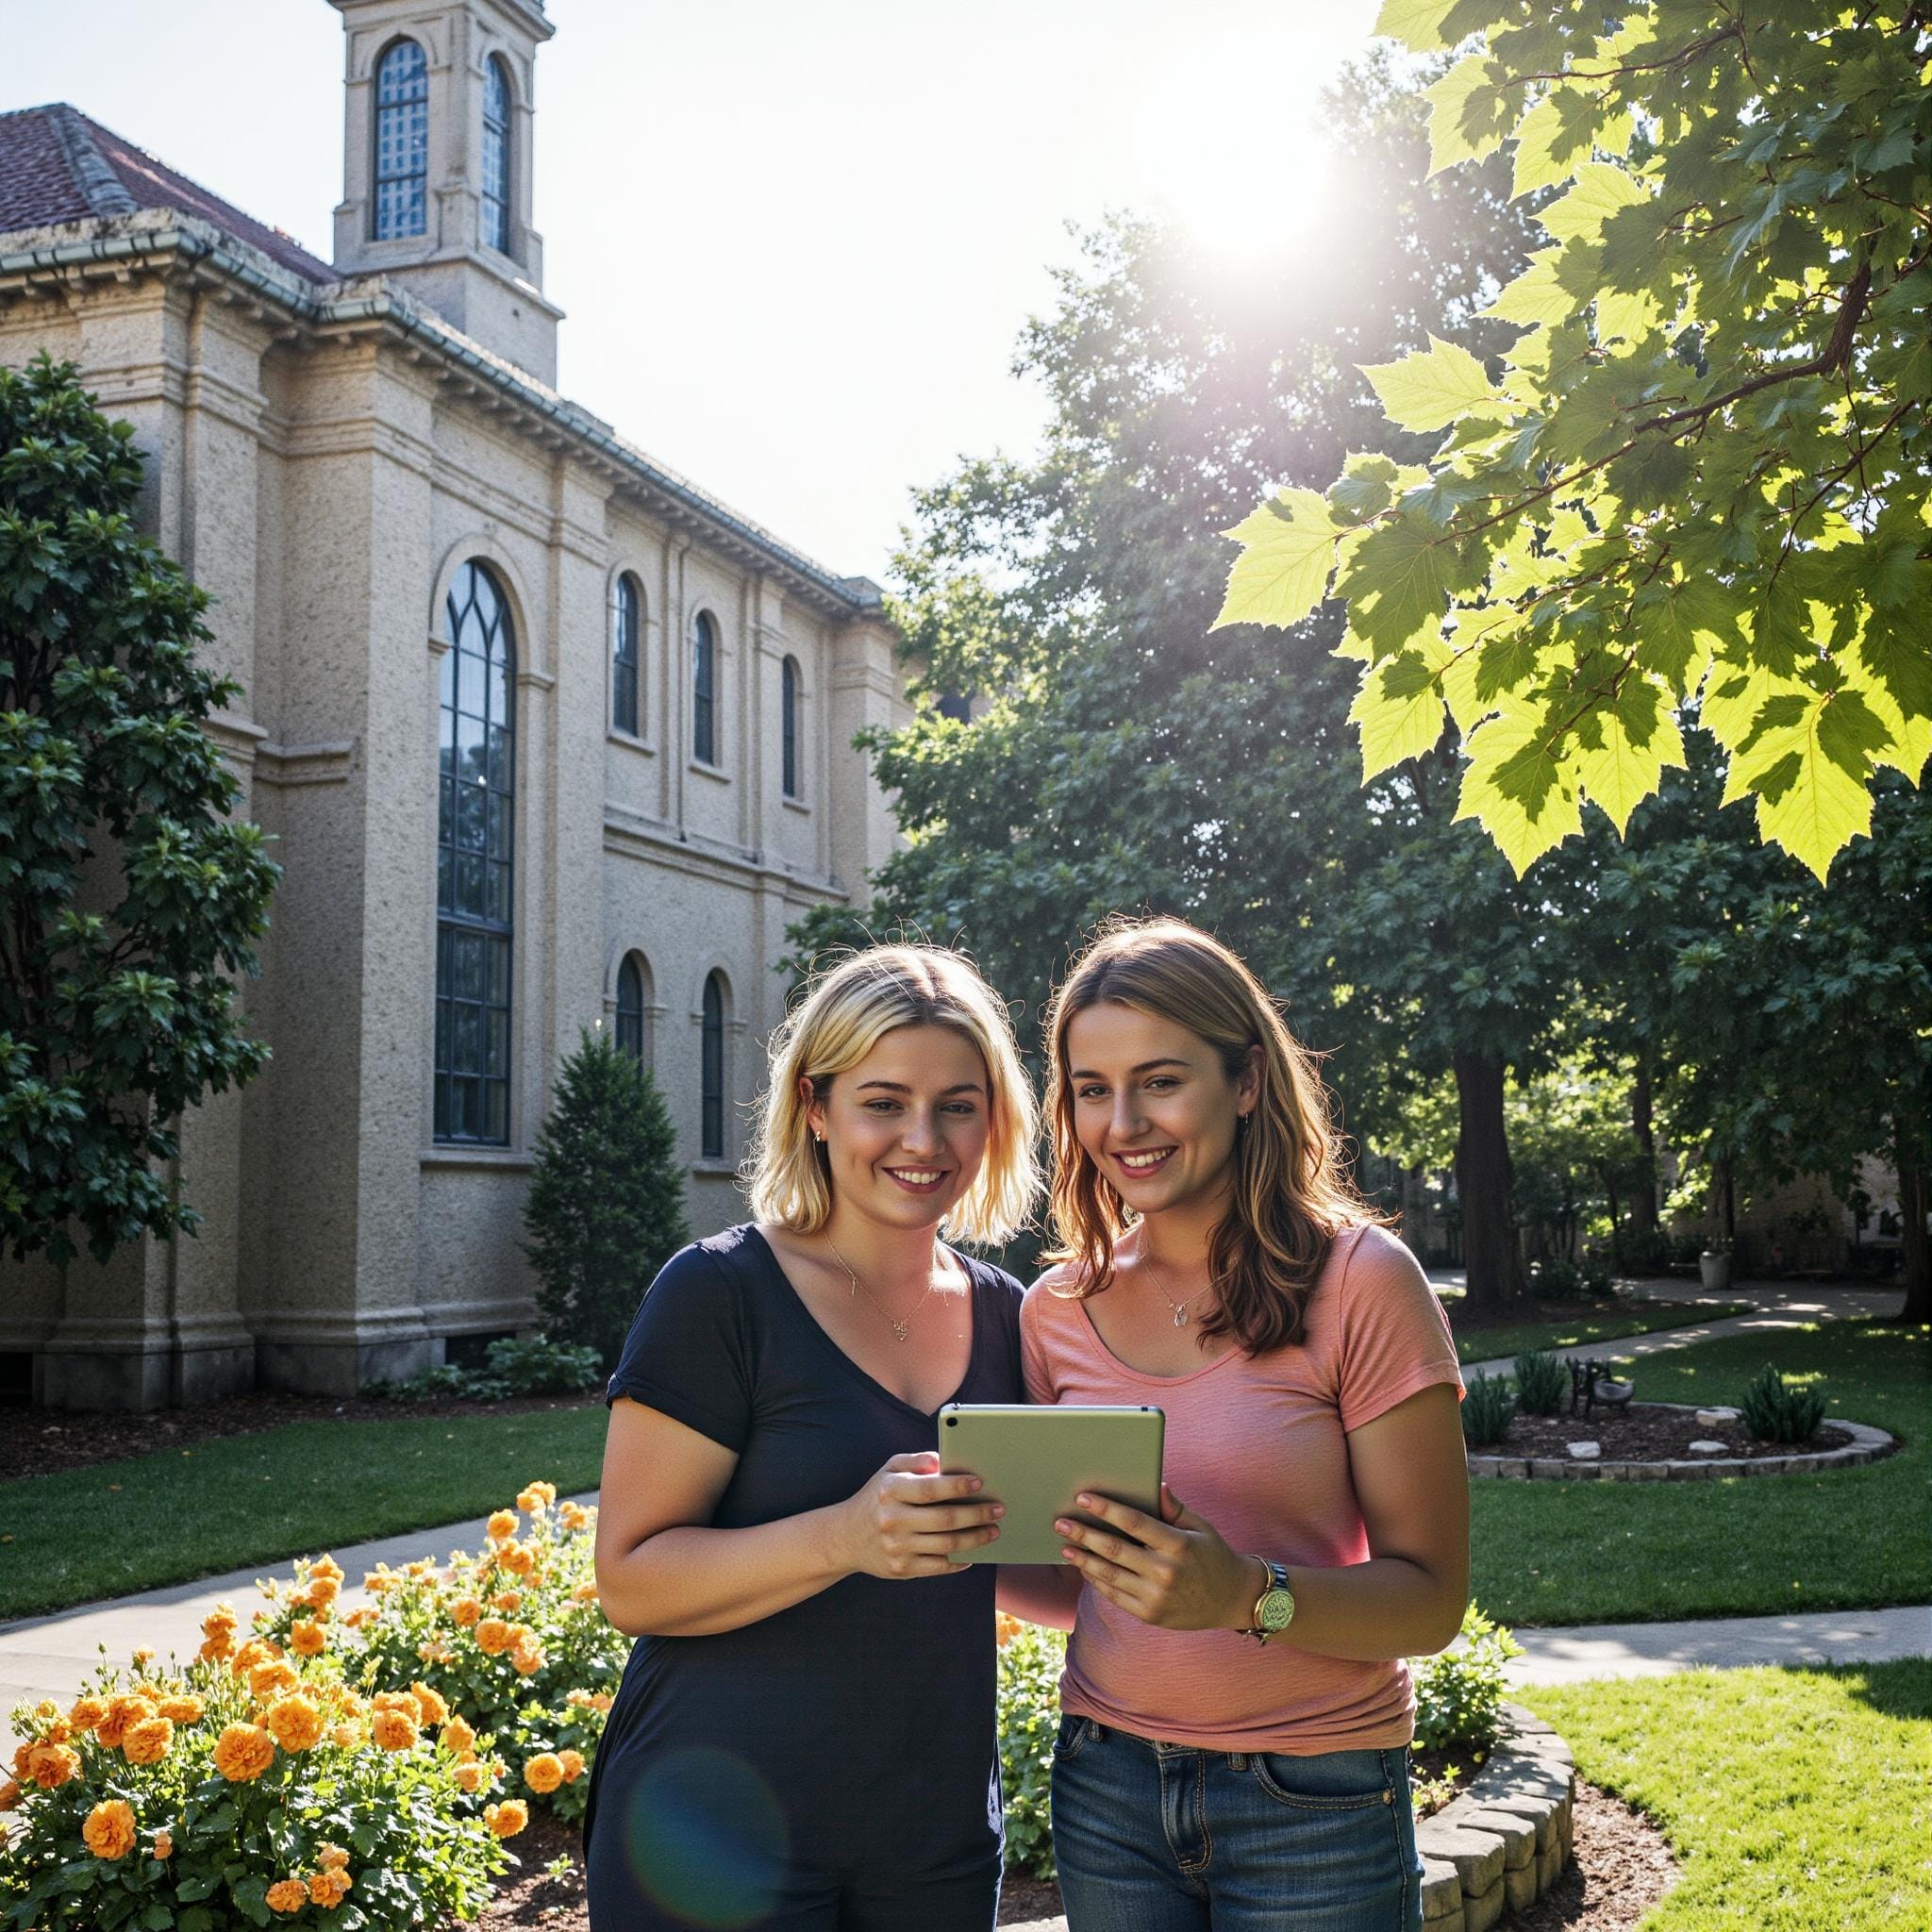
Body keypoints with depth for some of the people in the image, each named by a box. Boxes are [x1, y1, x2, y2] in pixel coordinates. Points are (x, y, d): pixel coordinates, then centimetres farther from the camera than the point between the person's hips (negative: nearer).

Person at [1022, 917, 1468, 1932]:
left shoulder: (1360, 1283, -11)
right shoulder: (1059, 1308, 2)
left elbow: (1430, 1600, -11)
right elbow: (1068, 1581, 11)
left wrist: (1249, 1596, -27)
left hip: (1312, 1801, -3)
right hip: (1106, 1788, 4)